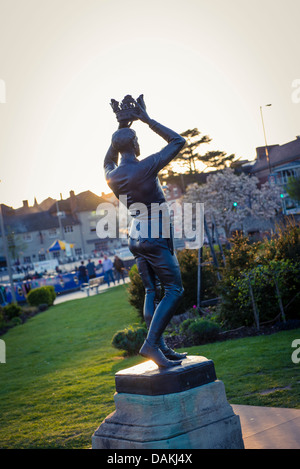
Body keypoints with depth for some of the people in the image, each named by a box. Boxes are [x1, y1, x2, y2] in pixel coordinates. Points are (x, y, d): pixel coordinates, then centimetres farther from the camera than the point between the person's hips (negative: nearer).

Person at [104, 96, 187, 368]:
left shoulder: (112, 176, 3)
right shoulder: (146, 167, -16)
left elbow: (108, 161, 30)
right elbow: (178, 142, -6)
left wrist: (120, 128, 25)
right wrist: (148, 120, -1)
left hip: (136, 239, 8)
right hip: (155, 238, -8)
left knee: (151, 290, 10)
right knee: (174, 289, -6)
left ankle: (161, 348, 9)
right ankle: (150, 343, -16)